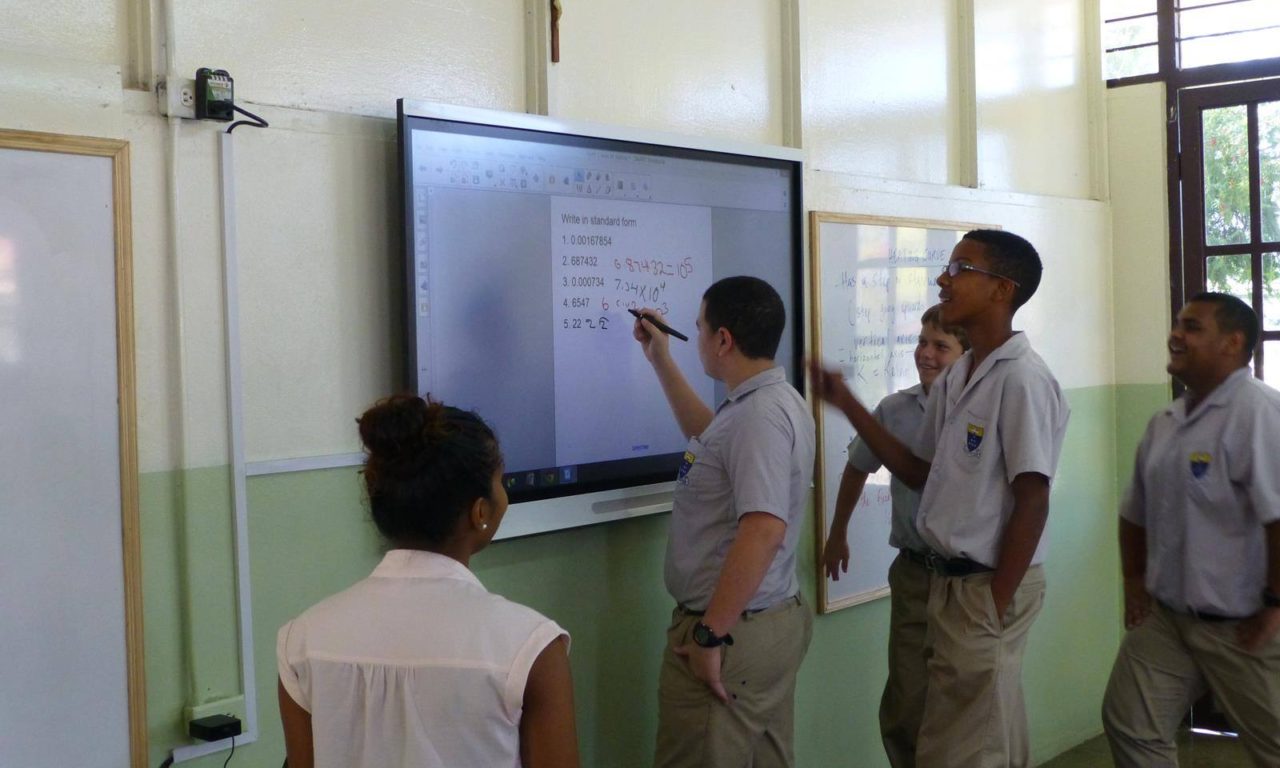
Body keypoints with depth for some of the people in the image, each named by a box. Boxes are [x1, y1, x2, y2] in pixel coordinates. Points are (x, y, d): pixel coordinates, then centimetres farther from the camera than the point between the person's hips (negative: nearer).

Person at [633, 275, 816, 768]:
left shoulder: (760, 414, -21)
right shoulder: (763, 403, 11)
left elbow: (764, 530, -31)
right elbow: (711, 438, 33)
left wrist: (710, 636, -27)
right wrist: (660, 361, 31)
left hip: (733, 630, -10)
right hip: (773, 621, 10)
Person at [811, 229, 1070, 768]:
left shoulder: (1022, 380, -18)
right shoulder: (952, 380, 8)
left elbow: (1032, 503, -19)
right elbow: (921, 474, 13)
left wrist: (994, 604, -16)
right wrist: (847, 405, 7)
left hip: (988, 587, -8)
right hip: (950, 581, 8)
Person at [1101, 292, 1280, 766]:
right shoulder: (1164, 424, 9)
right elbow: (1135, 512, 20)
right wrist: (1134, 580, 14)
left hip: (1242, 626, -8)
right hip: (1166, 616, 8)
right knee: (1129, 724, 10)